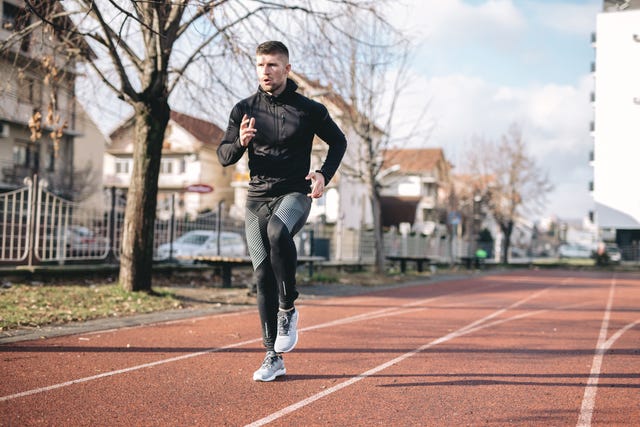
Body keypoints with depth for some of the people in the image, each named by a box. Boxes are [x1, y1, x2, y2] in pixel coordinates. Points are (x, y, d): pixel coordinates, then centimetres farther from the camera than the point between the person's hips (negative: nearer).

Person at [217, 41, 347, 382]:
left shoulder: (309, 109, 0)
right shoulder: (244, 110, 5)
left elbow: (338, 141, 13)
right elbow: (224, 156, 7)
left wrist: (324, 174, -3)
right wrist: (241, 142, -16)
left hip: (295, 194, -3)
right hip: (257, 199, 3)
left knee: (277, 230, -37)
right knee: (263, 275, -1)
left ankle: (288, 308, -16)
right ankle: (273, 357, 9)